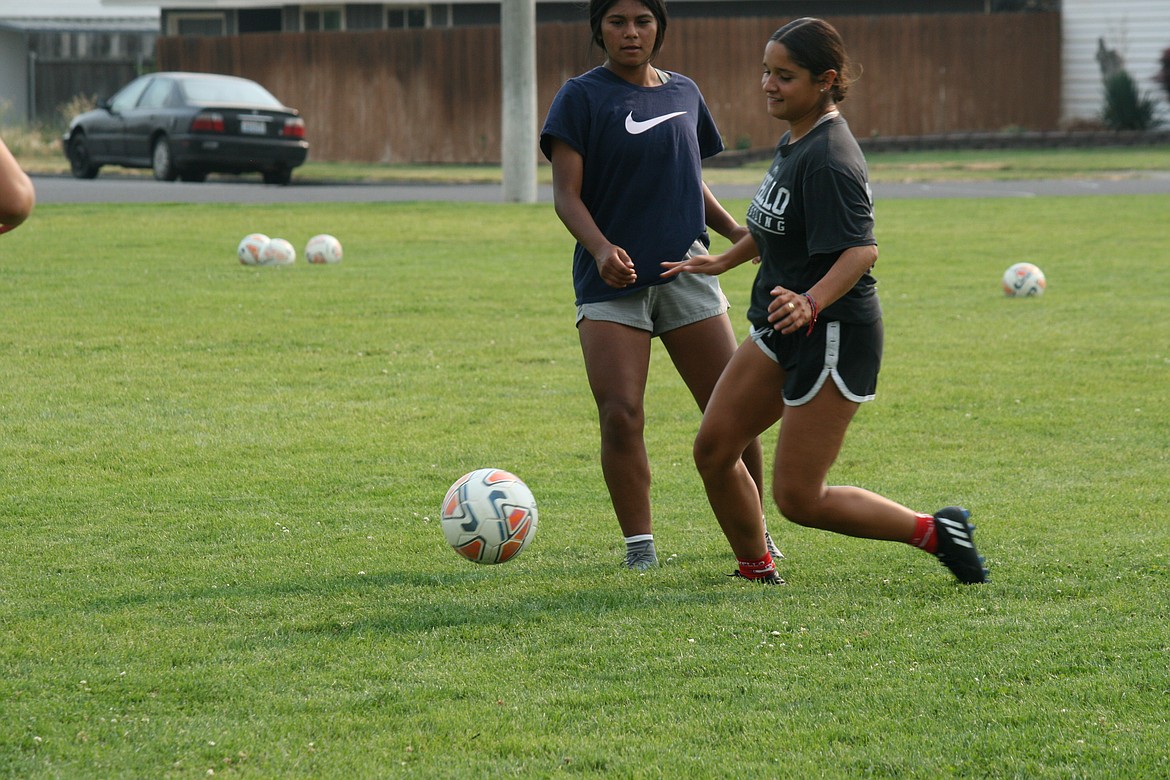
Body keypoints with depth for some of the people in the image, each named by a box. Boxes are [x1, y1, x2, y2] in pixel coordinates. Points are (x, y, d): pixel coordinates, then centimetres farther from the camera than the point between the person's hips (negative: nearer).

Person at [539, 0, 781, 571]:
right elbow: (566, 194, -9)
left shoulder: (683, 94, 12)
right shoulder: (582, 97, -3)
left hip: (684, 271, 4)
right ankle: (639, 544, 0)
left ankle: (754, 534, 18)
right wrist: (601, 249, -26)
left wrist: (736, 230, 8)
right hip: (610, 282, -3)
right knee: (620, 416, -13)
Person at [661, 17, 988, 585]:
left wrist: (811, 303, -47)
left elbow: (861, 250, -32)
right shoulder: (794, 142, 8)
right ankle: (756, 571, 21)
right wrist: (724, 261, 35)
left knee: (799, 499, -7)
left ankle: (936, 532, 7)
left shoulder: (828, 158, -22)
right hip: (780, 332, 9)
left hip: (833, 338, -9)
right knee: (713, 449, 4)